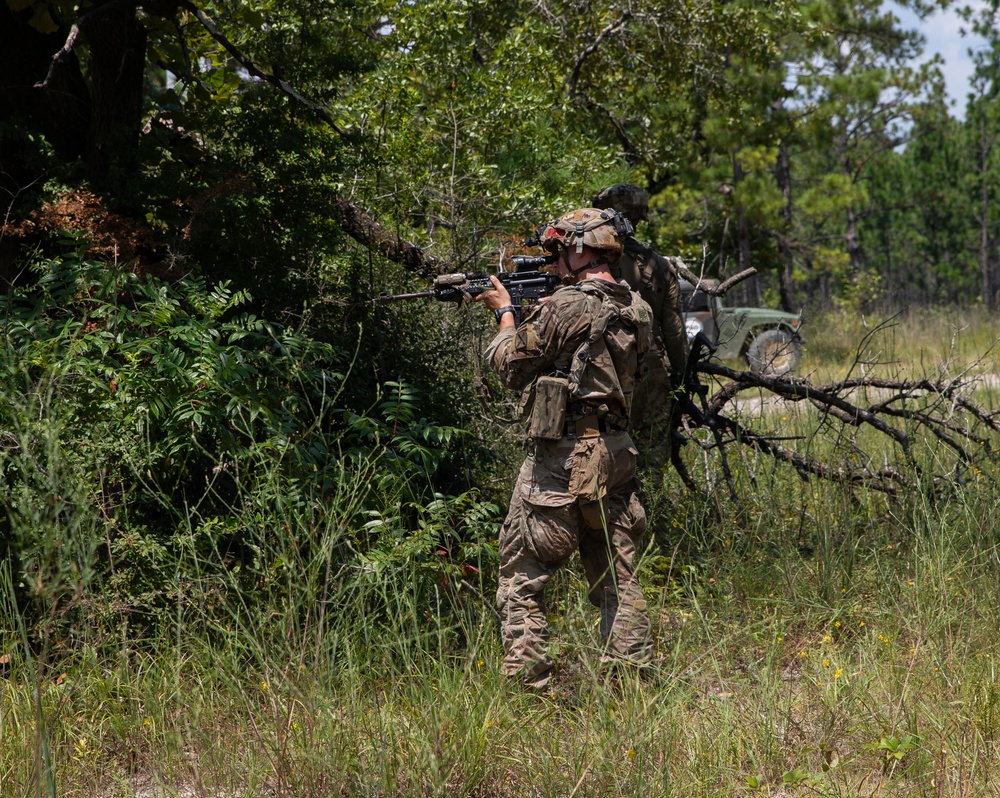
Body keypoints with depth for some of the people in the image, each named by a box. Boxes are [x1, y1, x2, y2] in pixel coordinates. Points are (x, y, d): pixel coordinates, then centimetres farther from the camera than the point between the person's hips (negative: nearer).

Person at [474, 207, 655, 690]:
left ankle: (527, 682, -2)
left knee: (522, 574, 1)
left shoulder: (567, 306, -14)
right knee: (617, 577, 12)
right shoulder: (637, 310, 9)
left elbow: (512, 365, -4)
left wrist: (505, 313, 12)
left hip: (562, 455, -7)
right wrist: (530, 311, 20)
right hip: (616, 452, 7)